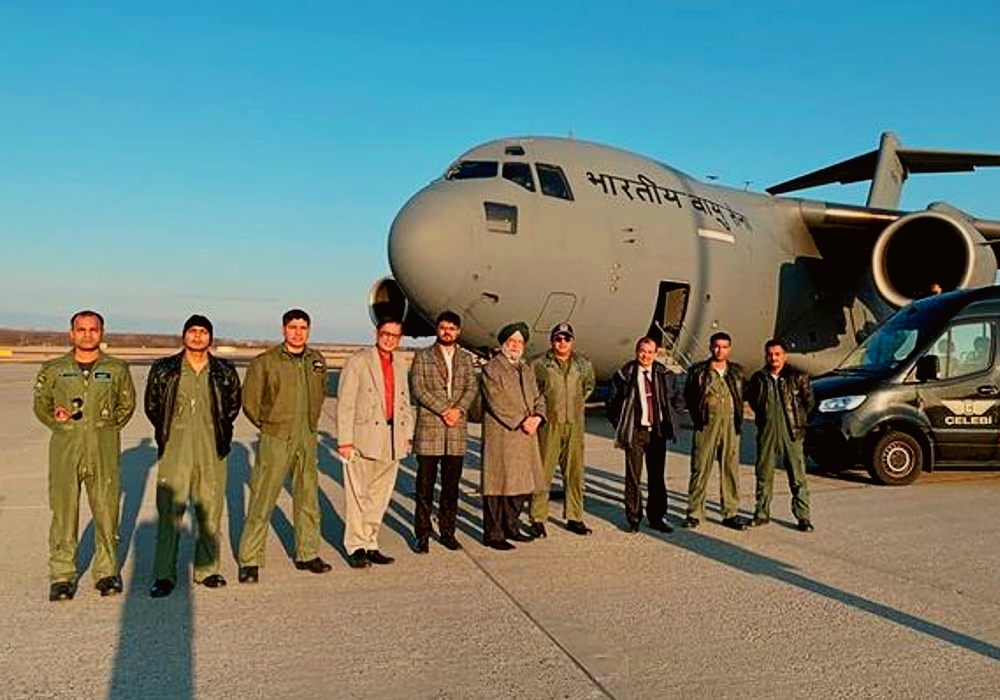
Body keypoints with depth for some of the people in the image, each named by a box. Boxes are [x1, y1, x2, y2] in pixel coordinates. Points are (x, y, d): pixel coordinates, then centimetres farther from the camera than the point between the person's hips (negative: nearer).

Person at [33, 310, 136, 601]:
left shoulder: (117, 369, 6)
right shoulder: (53, 369, 6)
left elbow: (127, 403, 17)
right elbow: (41, 405, 16)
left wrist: (108, 427, 6)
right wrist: (57, 423, -2)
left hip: (104, 452, 0)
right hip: (65, 450, 0)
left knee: (107, 511, 4)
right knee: (63, 512, 1)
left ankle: (107, 571, 17)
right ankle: (62, 576, 13)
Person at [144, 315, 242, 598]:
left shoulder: (225, 371, 5)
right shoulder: (164, 369, 3)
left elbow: (233, 405, 17)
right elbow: (151, 405, 13)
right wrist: (168, 432, 12)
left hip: (212, 450, 2)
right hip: (175, 450, -1)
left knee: (210, 510, 7)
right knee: (169, 511, -2)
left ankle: (206, 569, 20)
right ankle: (164, 575, 7)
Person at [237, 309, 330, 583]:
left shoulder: (317, 360, 7)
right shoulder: (265, 362, -8)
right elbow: (249, 401, -1)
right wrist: (268, 425, 5)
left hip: (307, 440, 5)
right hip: (275, 440, -5)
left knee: (308, 499, 12)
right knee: (262, 500, -4)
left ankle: (307, 555, 25)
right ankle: (250, 561, 7)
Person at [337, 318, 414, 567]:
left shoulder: (399, 364, 14)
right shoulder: (358, 361, -4)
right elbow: (345, 403, -8)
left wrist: (407, 434, 10)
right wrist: (345, 440, -13)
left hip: (392, 441, 6)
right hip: (363, 438, -5)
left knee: (380, 496, 11)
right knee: (357, 495, 1)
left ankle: (370, 545, 20)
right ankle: (356, 547, 11)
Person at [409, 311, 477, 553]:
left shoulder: (466, 358, 15)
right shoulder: (422, 356, 5)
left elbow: (472, 387, 5)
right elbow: (417, 388, -5)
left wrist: (458, 409, -13)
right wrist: (443, 410, -13)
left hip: (457, 429, 3)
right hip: (428, 427, -3)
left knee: (451, 486, 8)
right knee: (425, 486, 1)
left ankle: (448, 532, 19)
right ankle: (422, 535, 9)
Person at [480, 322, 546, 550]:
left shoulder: (527, 369, 19)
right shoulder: (491, 368, -5)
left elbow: (537, 397, 17)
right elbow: (497, 403, -13)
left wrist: (537, 417, -3)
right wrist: (521, 422, -16)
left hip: (526, 437, 7)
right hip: (500, 436, -7)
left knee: (522, 483, 11)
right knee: (498, 484, -3)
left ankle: (511, 527, 25)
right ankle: (493, 534, 5)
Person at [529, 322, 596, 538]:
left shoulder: (584, 365, 10)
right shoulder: (539, 365, -1)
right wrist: (540, 413, 2)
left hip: (575, 425, 4)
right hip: (549, 424, -3)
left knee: (575, 473, 8)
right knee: (543, 473, -2)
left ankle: (574, 517, 19)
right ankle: (538, 519, 5)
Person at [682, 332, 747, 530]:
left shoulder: (737, 372, 11)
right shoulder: (698, 371, 1)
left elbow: (741, 397, 19)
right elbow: (688, 396, 9)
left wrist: (738, 419, 10)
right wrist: (698, 417, 5)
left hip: (730, 425, 3)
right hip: (706, 425, -3)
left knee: (731, 469, 6)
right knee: (700, 468, -2)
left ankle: (731, 513, 15)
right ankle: (694, 513, 6)